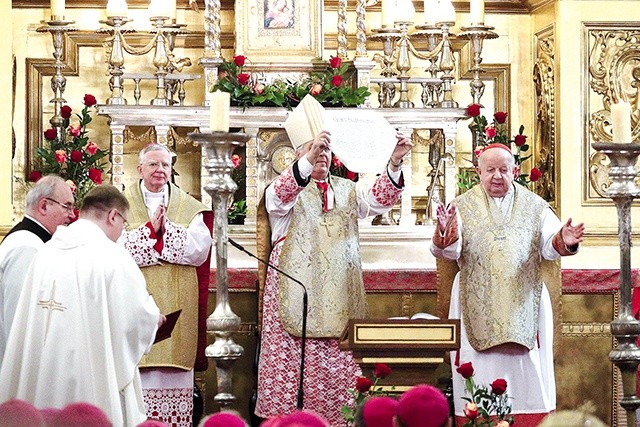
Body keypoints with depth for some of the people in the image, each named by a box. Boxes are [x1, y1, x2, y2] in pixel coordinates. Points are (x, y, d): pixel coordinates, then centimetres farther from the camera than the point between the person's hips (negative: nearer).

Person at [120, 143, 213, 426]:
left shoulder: (189, 207, 12)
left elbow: (200, 250, -2)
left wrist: (165, 228, -10)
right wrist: (150, 229, -13)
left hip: (176, 305, 1)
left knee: (173, 369, -2)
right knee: (137, 368, -7)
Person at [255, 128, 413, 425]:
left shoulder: (347, 191, 17)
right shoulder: (288, 188, 4)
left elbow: (379, 198, 0)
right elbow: (280, 196, -20)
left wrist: (395, 163, -18)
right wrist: (308, 160, -36)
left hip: (340, 298, 4)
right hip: (297, 296, -4)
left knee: (338, 367, 0)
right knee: (294, 366, -8)